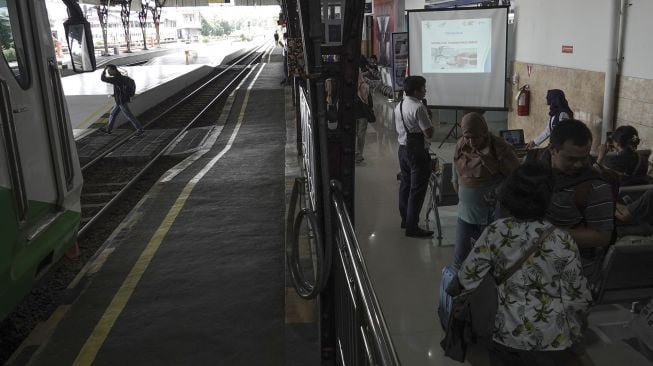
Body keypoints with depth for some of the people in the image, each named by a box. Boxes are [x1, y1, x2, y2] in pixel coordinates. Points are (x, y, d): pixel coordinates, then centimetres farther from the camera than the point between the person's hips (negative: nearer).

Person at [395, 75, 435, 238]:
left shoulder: (399, 106, 9)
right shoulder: (418, 107, -19)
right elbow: (429, 132, -20)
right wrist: (430, 123, -3)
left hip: (403, 149, 9)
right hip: (417, 151, -9)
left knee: (405, 185, 17)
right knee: (417, 190, -4)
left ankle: (405, 220, 27)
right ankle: (412, 227, -1)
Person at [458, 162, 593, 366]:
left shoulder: (495, 232, -12)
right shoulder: (562, 241, -13)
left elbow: (467, 279, -8)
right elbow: (579, 296, -5)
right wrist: (575, 330, 13)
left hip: (508, 338, 1)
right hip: (555, 341, 0)